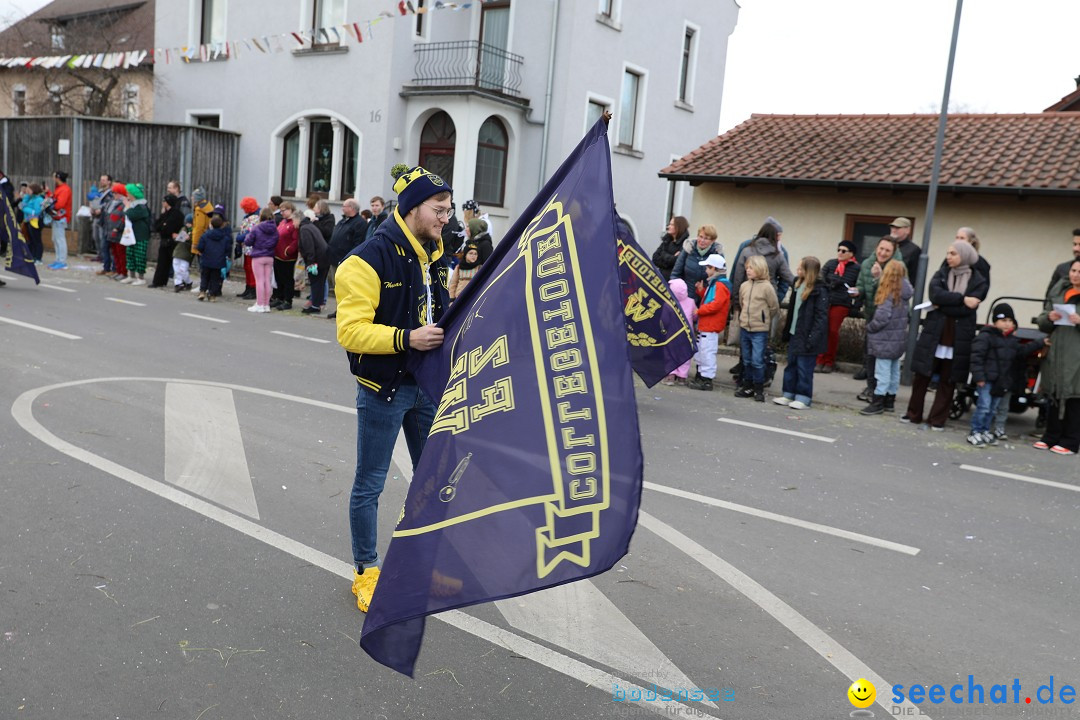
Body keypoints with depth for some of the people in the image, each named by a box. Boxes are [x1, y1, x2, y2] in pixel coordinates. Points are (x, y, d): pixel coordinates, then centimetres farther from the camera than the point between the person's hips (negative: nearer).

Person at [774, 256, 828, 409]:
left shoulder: (819, 291, -16)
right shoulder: (798, 285, 10)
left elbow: (821, 317, -18)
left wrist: (813, 338, -23)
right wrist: (787, 330, 13)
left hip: (806, 337, -8)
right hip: (794, 334, 8)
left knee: (804, 368, 0)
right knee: (791, 365, 14)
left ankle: (803, 398, 10)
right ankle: (789, 394, 24)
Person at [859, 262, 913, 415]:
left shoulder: (888, 293, -18)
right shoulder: (903, 292, 6)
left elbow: (882, 317, -22)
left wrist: (869, 327, -5)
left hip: (886, 339, -9)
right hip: (898, 338, 9)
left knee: (882, 371, -4)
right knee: (894, 370, 14)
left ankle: (878, 403, 0)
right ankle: (889, 400, 23)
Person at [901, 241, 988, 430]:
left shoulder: (979, 282, 0)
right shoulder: (940, 275, 8)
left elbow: (967, 309, -13)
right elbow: (935, 295, -12)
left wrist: (942, 305, -11)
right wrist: (962, 299, -18)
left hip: (958, 339, -2)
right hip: (933, 334, 2)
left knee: (948, 381, 6)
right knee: (921, 376, 5)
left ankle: (937, 419, 14)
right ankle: (913, 414, 17)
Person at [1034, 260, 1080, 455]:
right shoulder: (1057, 292, 13)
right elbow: (1042, 324, 15)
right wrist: (1049, 318, -5)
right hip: (1055, 354, 5)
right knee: (1054, 398, 11)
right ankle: (1051, 437, 20)